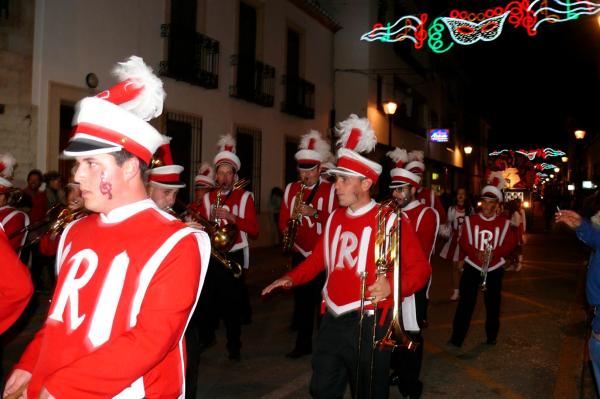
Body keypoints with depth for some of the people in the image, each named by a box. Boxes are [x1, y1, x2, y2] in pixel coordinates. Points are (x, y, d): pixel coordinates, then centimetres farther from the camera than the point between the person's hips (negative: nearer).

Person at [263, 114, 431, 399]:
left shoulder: (391, 220, -11)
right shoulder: (335, 218, 8)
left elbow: (419, 267, -10)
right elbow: (319, 258, 19)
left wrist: (393, 286, -28)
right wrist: (291, 278, 7)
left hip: (369, 323, -5)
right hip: (332, 321, 6)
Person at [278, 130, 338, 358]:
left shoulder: (331, 191, -5)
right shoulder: (290, 189, 8)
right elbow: (283, 218, 9)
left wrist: (314, 213, -23)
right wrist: (285, 230, -11)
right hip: (299, 254, 4)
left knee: (322, 301, 2)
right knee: (302, 299, 9)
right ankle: (303, 343, 20)